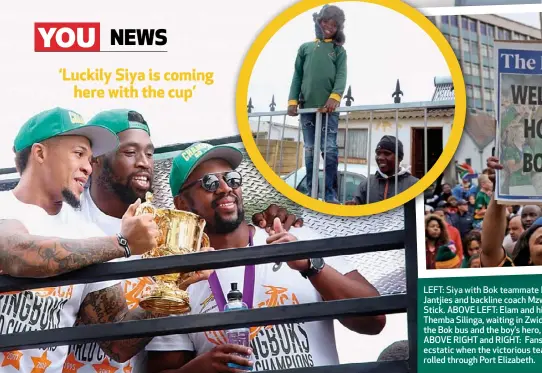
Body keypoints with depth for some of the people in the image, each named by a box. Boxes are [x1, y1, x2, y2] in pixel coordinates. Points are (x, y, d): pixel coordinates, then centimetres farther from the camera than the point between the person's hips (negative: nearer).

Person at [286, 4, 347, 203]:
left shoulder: (339, 50, 12)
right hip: (307, 107, 2)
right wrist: (293, 100, -1)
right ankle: (311, 193, 7)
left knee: (330, 150, -10)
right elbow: (297, 75, 13)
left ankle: (331, 194, -8)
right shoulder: (305, 48, 17)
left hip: (329, 108, -2)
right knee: (310, 151, 3)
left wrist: (334, 97, -20)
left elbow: (341, 76, -1)